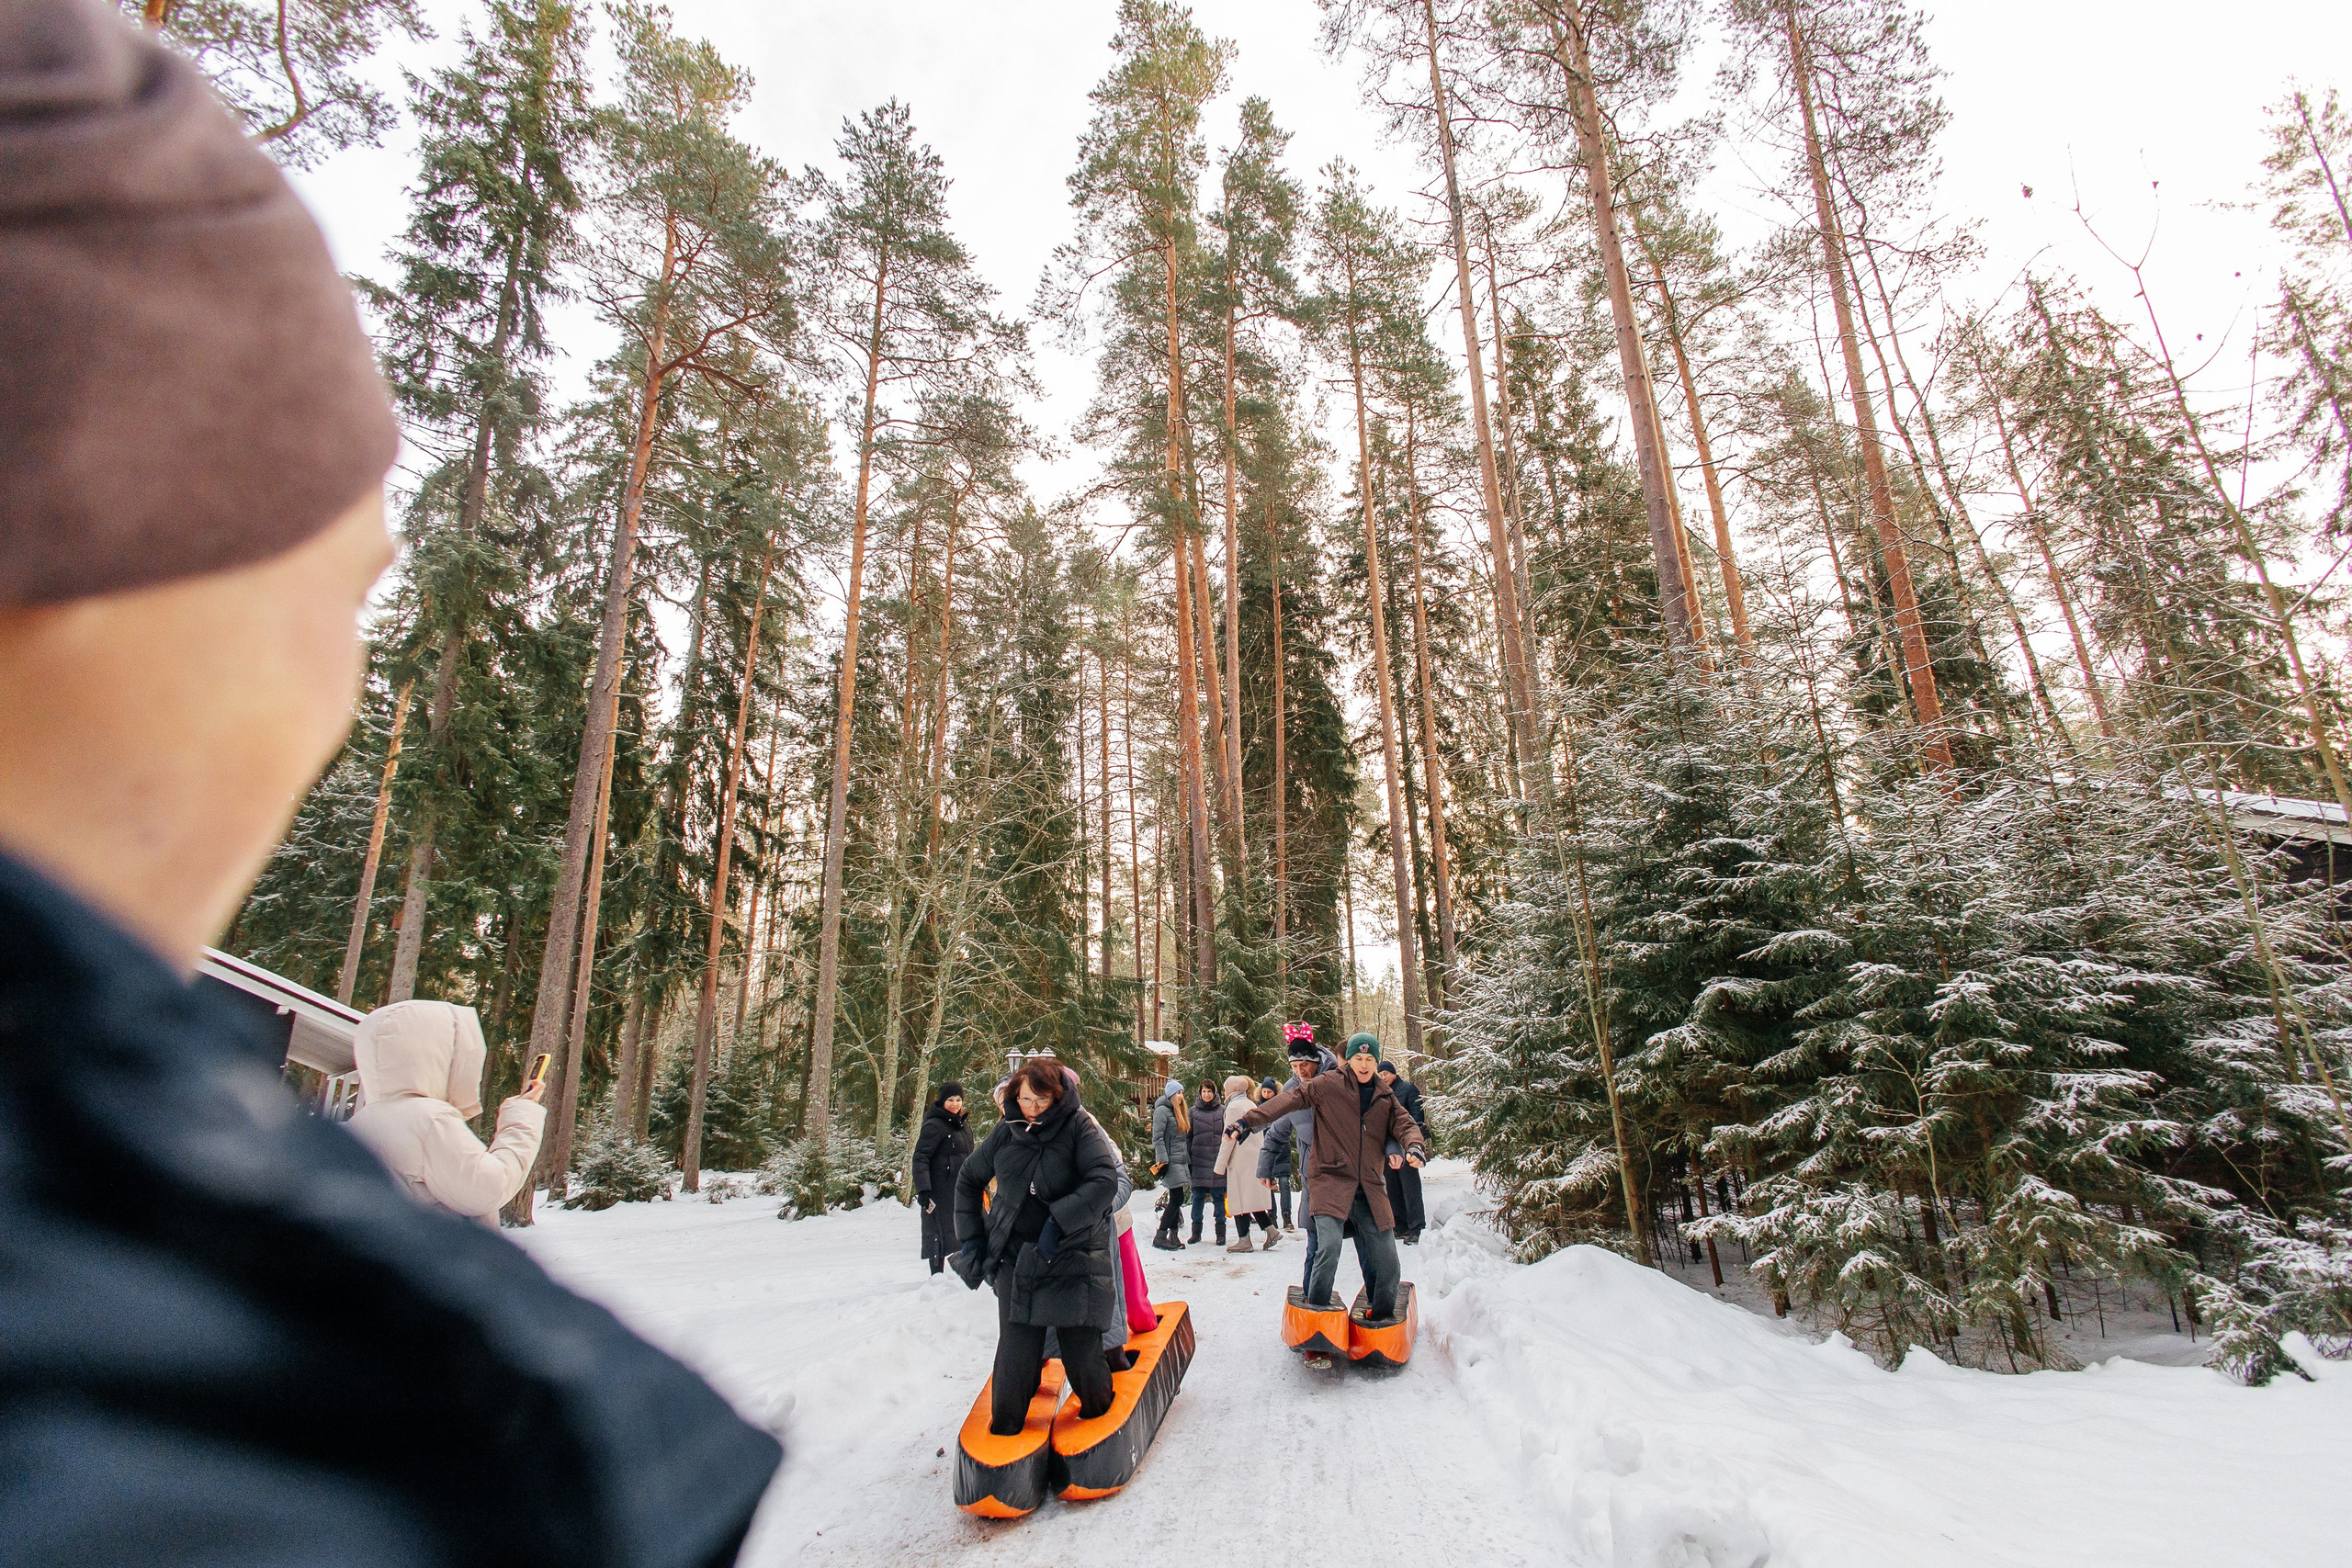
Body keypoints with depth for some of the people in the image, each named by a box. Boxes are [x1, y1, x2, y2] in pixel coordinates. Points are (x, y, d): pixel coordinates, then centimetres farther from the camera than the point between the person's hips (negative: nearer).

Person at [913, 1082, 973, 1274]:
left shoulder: (964, 1123, 13)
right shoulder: (935, 1125, -13)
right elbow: (920, 1158, -17)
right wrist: (923, 1189, -24)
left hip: (961, 1188, 8)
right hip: (940, 1191, -8)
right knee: (941, 1232, -3)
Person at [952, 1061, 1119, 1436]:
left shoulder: (1079, 1127, -8)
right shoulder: (1005, 1133, 3)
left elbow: (1105, 1180, -19)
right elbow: (968, 1180, 17)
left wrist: (1058, 1222, -25)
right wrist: (972, 1239, 12)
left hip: (1073, 1254, -2)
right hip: (1016, 1259, 3)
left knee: (1081, 1350, 0)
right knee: (1015, 1350, -2)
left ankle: (1098, 1417, 28)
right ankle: (1004, 1431, 20)